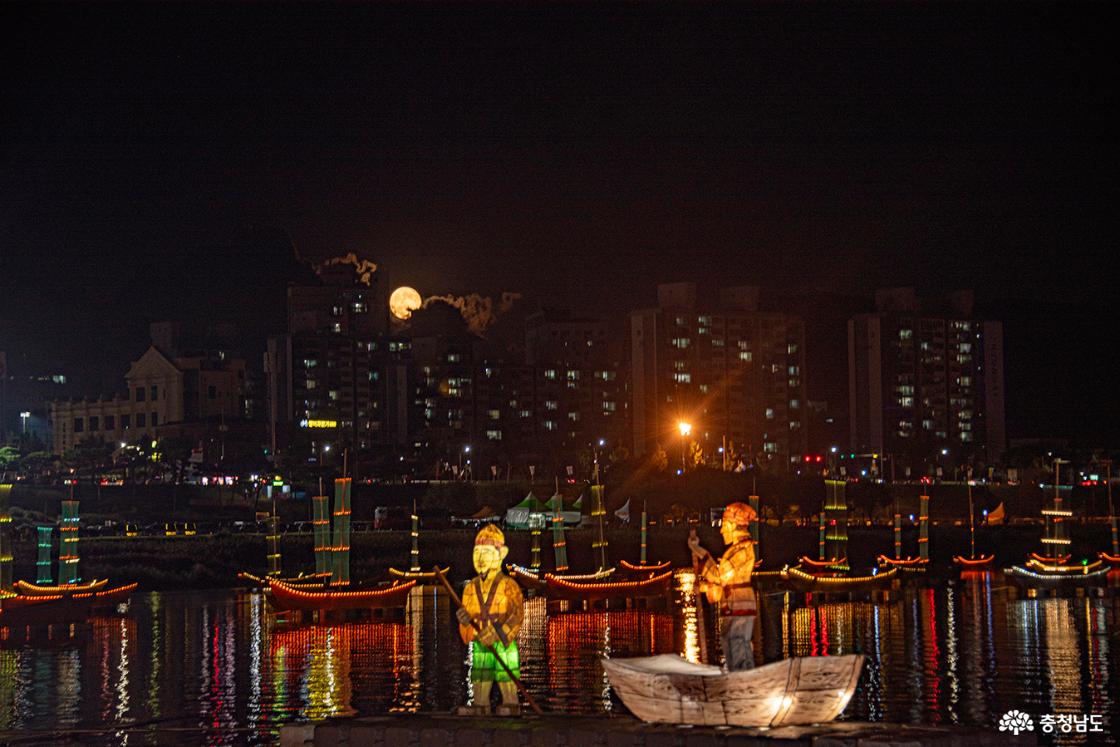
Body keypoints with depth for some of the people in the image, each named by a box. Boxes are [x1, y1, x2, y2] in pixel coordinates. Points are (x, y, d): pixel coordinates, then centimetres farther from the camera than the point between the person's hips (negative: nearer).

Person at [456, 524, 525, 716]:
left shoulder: (508, 585, -4)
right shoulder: (471, 588, 10)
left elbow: (517, 613, -16)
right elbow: (467, 613, 12)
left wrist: (497, 633, -26)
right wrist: (464, 619, -14)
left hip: (504, 644, -4)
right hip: (480, 644, 4)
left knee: (506, 675, -4)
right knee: (480, 676, 3)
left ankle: (511, 705, 0)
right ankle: (480, 706, 7)